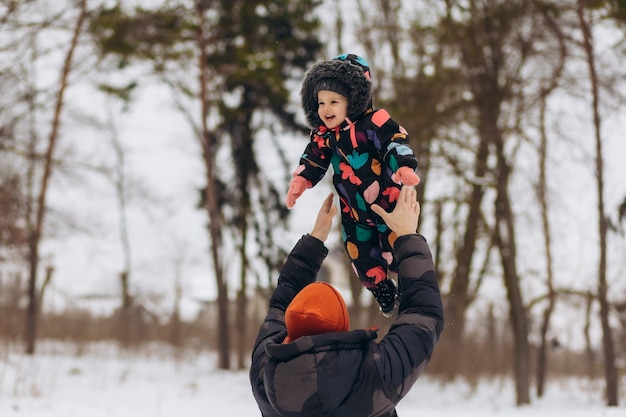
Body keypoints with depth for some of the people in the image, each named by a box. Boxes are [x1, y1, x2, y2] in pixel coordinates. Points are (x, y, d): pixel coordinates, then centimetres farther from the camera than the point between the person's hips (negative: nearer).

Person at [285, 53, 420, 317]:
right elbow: (314, 158, 10)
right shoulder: (323, 134, -1)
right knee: (361, 256, 11)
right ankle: (385, 296, 37)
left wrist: (404, 167, -42)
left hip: (387, 202, -6)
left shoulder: (373, 122, -20)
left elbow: (396, 143, -25)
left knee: (396, 251, 2)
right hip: (354, 211, 6)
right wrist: (300, 180, -4)